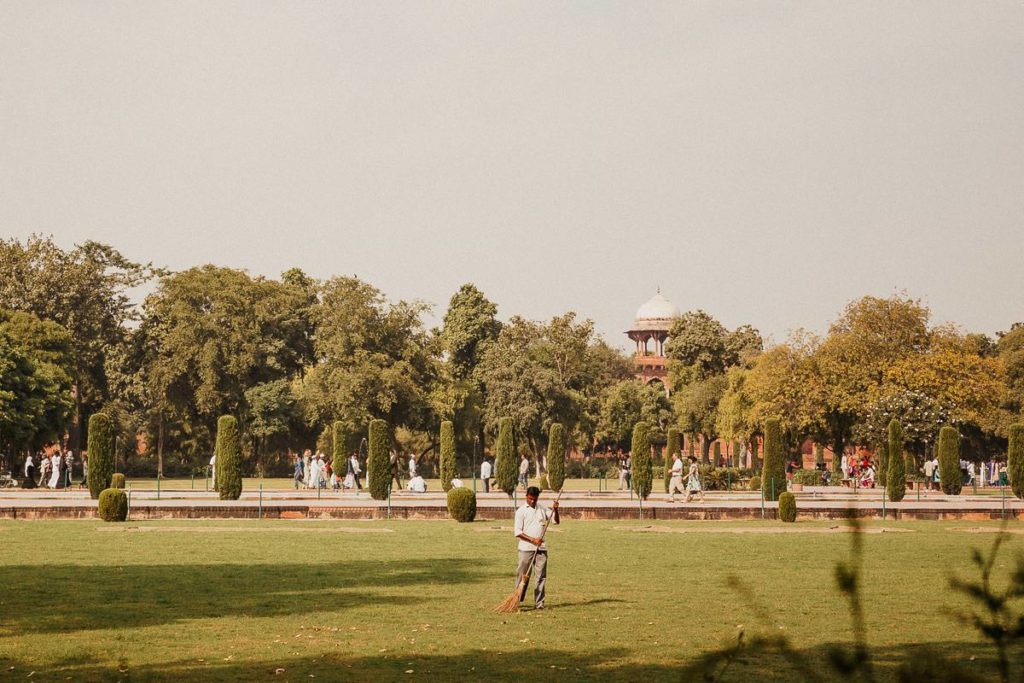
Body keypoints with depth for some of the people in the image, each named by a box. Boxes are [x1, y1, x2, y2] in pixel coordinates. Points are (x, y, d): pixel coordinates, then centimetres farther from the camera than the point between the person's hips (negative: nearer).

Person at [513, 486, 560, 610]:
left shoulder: (543, 509, 12)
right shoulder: (521, 511, -2)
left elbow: (556, 521, 9)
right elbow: (517, 532, -8)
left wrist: (555, 510, -10)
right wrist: (533, 540, -17)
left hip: (541, 548, 4)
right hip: (526, 548, -4)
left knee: (541, 576, 3)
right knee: (521, 575, 0)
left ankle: (539, 602, 6)